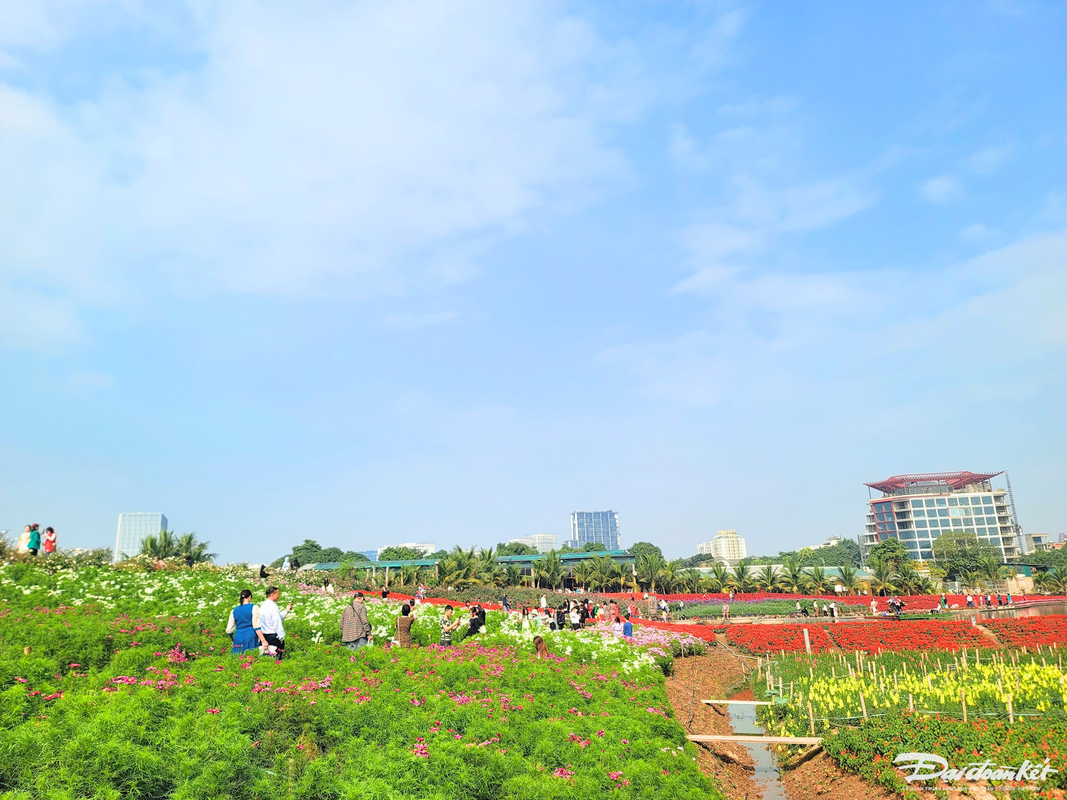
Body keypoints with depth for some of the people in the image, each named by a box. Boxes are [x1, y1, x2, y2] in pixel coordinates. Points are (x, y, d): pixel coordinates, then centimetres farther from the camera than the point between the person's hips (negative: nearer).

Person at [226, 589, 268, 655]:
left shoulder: (234, 611, 13)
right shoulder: (253, 607, 0)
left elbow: (229, 630, 14)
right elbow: (256, 626, -9)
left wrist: (233, 640, 33)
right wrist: (263, 641, -11)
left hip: (238, 639, 4)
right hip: (251, 638, -4)